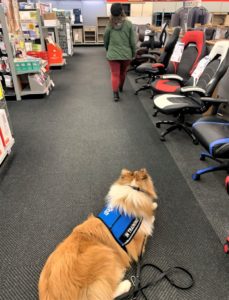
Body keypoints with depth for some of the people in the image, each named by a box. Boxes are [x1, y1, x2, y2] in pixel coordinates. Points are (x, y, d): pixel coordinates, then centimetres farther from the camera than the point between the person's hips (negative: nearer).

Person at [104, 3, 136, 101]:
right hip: (126, 54, 1)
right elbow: (133, 41, -2)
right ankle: (120, 87, 41)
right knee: (123, 72, 20)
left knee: (115, 74, 2)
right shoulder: (128, 24, -4)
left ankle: (115, 93, -9)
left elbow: (105, 41, 10)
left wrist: (108, 50, 27)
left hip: (113, 54, -1)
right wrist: (133, 53, 9)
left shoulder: (109, 25, -1)